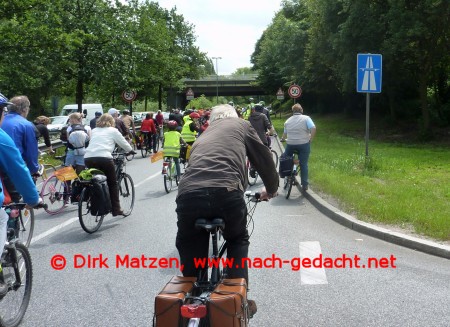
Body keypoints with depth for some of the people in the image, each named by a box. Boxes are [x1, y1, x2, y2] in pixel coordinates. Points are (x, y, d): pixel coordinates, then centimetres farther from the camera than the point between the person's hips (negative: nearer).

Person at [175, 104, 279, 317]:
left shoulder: (203, 136, 38)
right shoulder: (241, 125, 27)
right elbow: (264, 159, 27)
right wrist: (271, 190, 43)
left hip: (188, 194, 3)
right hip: (226, 192, -2)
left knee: (190, 253, 24)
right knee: (238, 241, 27)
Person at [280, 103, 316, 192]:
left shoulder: (288, 121, 10)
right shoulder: (306, 118, -1)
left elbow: (285, 134, 17)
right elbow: (313, 128, -15)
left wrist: (283, 139, 37)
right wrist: (310, 140, -4)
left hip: (290, 144, 2)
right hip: (304, 144, -2)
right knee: (303, 164, 7)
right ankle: (304, 185, 10)